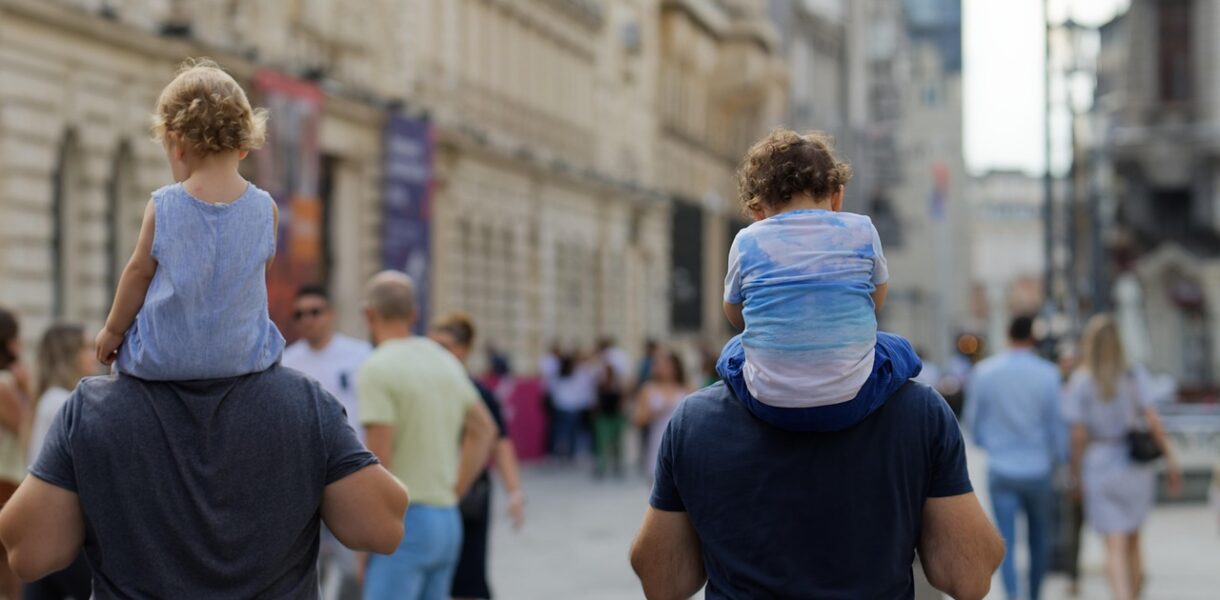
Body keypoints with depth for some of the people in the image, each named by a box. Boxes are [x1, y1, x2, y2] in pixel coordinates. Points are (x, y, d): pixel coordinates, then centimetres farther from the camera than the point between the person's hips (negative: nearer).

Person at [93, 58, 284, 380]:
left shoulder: (163, 205, -12)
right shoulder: (265, 208, -7)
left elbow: (139, 271, -3)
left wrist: (113, 330, 10)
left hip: (162, 359, -1)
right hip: (243, 354, 1)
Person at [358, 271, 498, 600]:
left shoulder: (377, 369, -12)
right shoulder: (445, 361, 12)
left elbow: (379, 460, -17)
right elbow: (484, 430, 22)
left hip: (401, 523, -8)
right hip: (447, 519, 8)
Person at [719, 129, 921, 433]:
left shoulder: (747, 241, 1)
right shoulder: (861, 230, 2)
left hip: (768, 405, 1)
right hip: (850, 402, -1)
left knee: (732, 351, 34)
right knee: (899, 350, 29)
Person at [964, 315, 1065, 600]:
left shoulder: (984, 372, -4)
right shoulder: (1047, 374, -10)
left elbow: (973, 419, 6)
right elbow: (1056, 422, -4)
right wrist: (1059, 457, 12)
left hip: (1000, 470, 0)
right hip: (1039, 467, 0)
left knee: (1005, 540, 0)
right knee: (1040, 537, 16)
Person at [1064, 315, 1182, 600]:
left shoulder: (1080, 382, -9)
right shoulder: (1135, 376, -2)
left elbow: (1078, 435, -10)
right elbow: (1152, 420, -8)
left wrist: (1076, 473, 0)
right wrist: (1170, 459, -3)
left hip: (1100, 467, -3)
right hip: (1137, 466, 3)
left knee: (1115, 547, -5)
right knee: (1132, 539, 20)